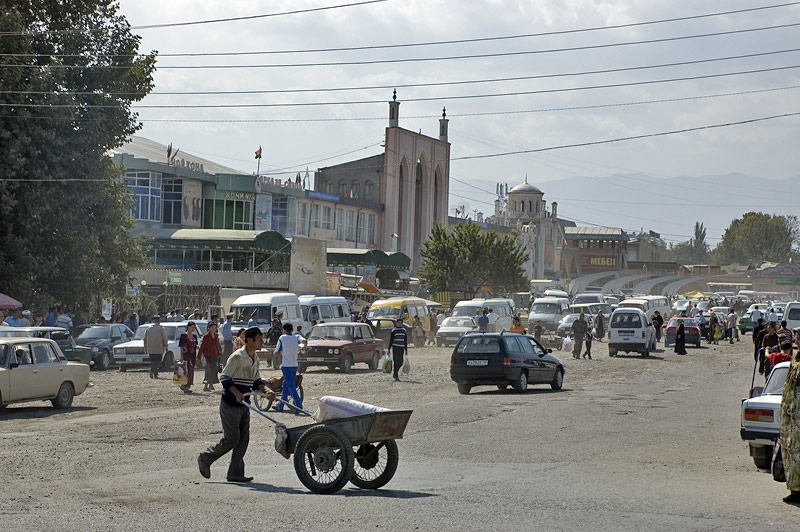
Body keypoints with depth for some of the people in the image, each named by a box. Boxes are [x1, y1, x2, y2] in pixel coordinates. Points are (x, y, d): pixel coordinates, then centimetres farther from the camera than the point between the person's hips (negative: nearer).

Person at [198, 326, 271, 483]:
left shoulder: (255, 359, 11)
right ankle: (205, 459, 11)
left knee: (243, 439, 5)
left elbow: (256, 381, 19)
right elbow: (225, 378, -19)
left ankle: (235, 473, 9)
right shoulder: (237, 357, -16)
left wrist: (264, 389, -1)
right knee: (231, 438, -7)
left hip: (243, 404, 9)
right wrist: (237, 394, -30)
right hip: (230, 405, -9)